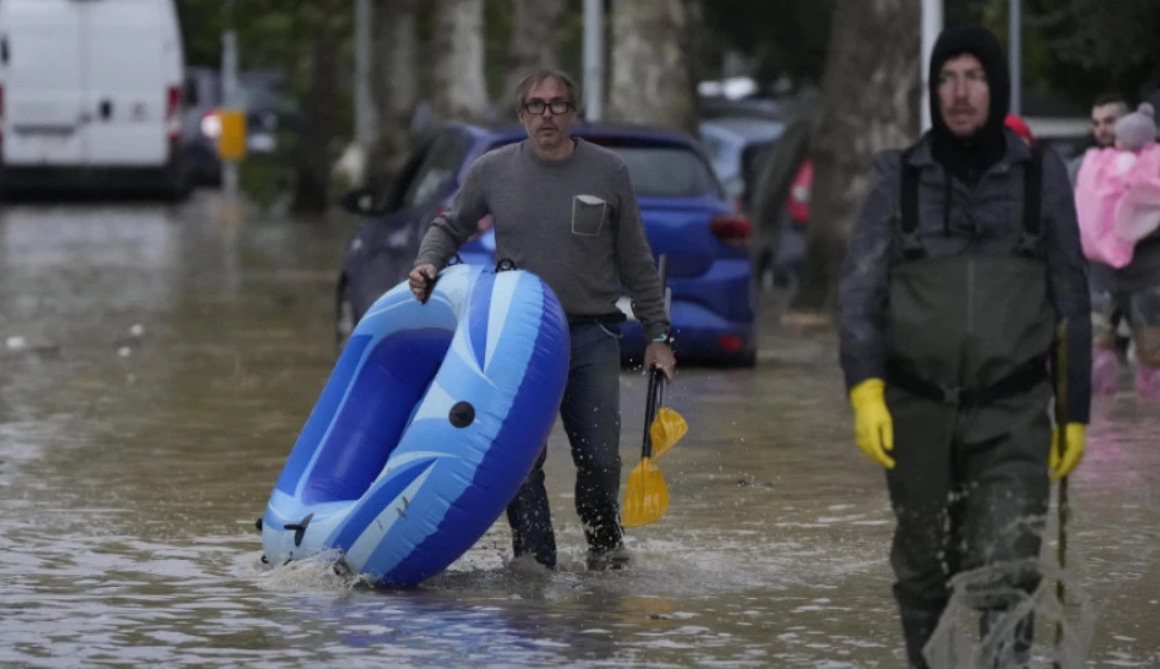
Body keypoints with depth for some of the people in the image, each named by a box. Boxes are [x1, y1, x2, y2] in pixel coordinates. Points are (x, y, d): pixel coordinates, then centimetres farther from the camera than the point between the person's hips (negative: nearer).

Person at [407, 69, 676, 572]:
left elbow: (636, 263, 8)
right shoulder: (491, 171, 4)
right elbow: (449, 227, 19)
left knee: (599, 459, 0)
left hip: (592, 338, 0)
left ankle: (605, 543, 25)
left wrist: (657, 335, 7)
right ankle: (536, 564, 2)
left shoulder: (608, 172, 2)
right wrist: (427, 265, -2)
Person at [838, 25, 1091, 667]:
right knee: (923, 570, 12)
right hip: (918, 413, 1)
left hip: (1012, 416, -1)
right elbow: (859, 292, -2)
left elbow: (1070, 303, 8)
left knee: (1005, 575, -15)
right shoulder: (900, 179, 3)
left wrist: (1075, 413, 7)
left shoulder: (1040, 176, 4)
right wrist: (865, 392, -16)